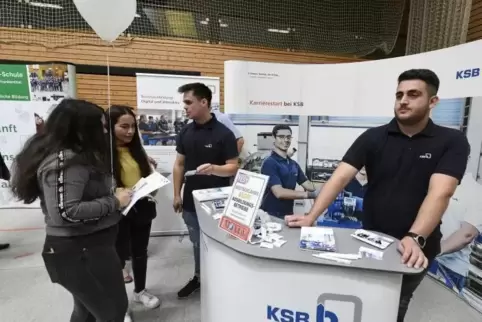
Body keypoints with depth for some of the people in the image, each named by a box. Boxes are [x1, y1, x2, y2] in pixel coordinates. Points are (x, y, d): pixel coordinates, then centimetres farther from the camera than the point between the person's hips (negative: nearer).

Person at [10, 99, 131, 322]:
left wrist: (112, 196, 2)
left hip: (85, 245, 10)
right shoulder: (67, 161, -23)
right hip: (81, 251, -10)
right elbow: (66, 212, -31)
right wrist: (114, 201, -21)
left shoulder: (73, 154, 10)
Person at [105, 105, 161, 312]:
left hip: (142, 207, 6)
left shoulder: (136, 149, 5)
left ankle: (140, 291, 40)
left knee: (140, 252, 19)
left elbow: (149, 174, 13)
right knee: (119, 256, 9)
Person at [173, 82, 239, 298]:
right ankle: (198, 277, 41)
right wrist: (177, 194, 6)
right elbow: (179, 165, 8)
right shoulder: (185, 132, 2)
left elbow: (233, 167, -13)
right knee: (197, 243, 21)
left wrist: (213, 169, -32)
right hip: (191, 200, 5)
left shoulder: (224, 133, -13)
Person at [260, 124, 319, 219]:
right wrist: (307, 194, -24)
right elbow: (279, 192, -25)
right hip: (270, 215, -8)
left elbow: (308, 184, 5)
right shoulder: (269, 163, -17)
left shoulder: (294, 164, 9)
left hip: (289, 214, 8)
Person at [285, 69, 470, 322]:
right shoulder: (373, 137, -7)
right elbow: (340, 177, -17)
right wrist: (311, 217, -29)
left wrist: (415, 238, -37)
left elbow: (440, 193, -22)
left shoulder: (452, 141, -9)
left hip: (416, 249, -1)